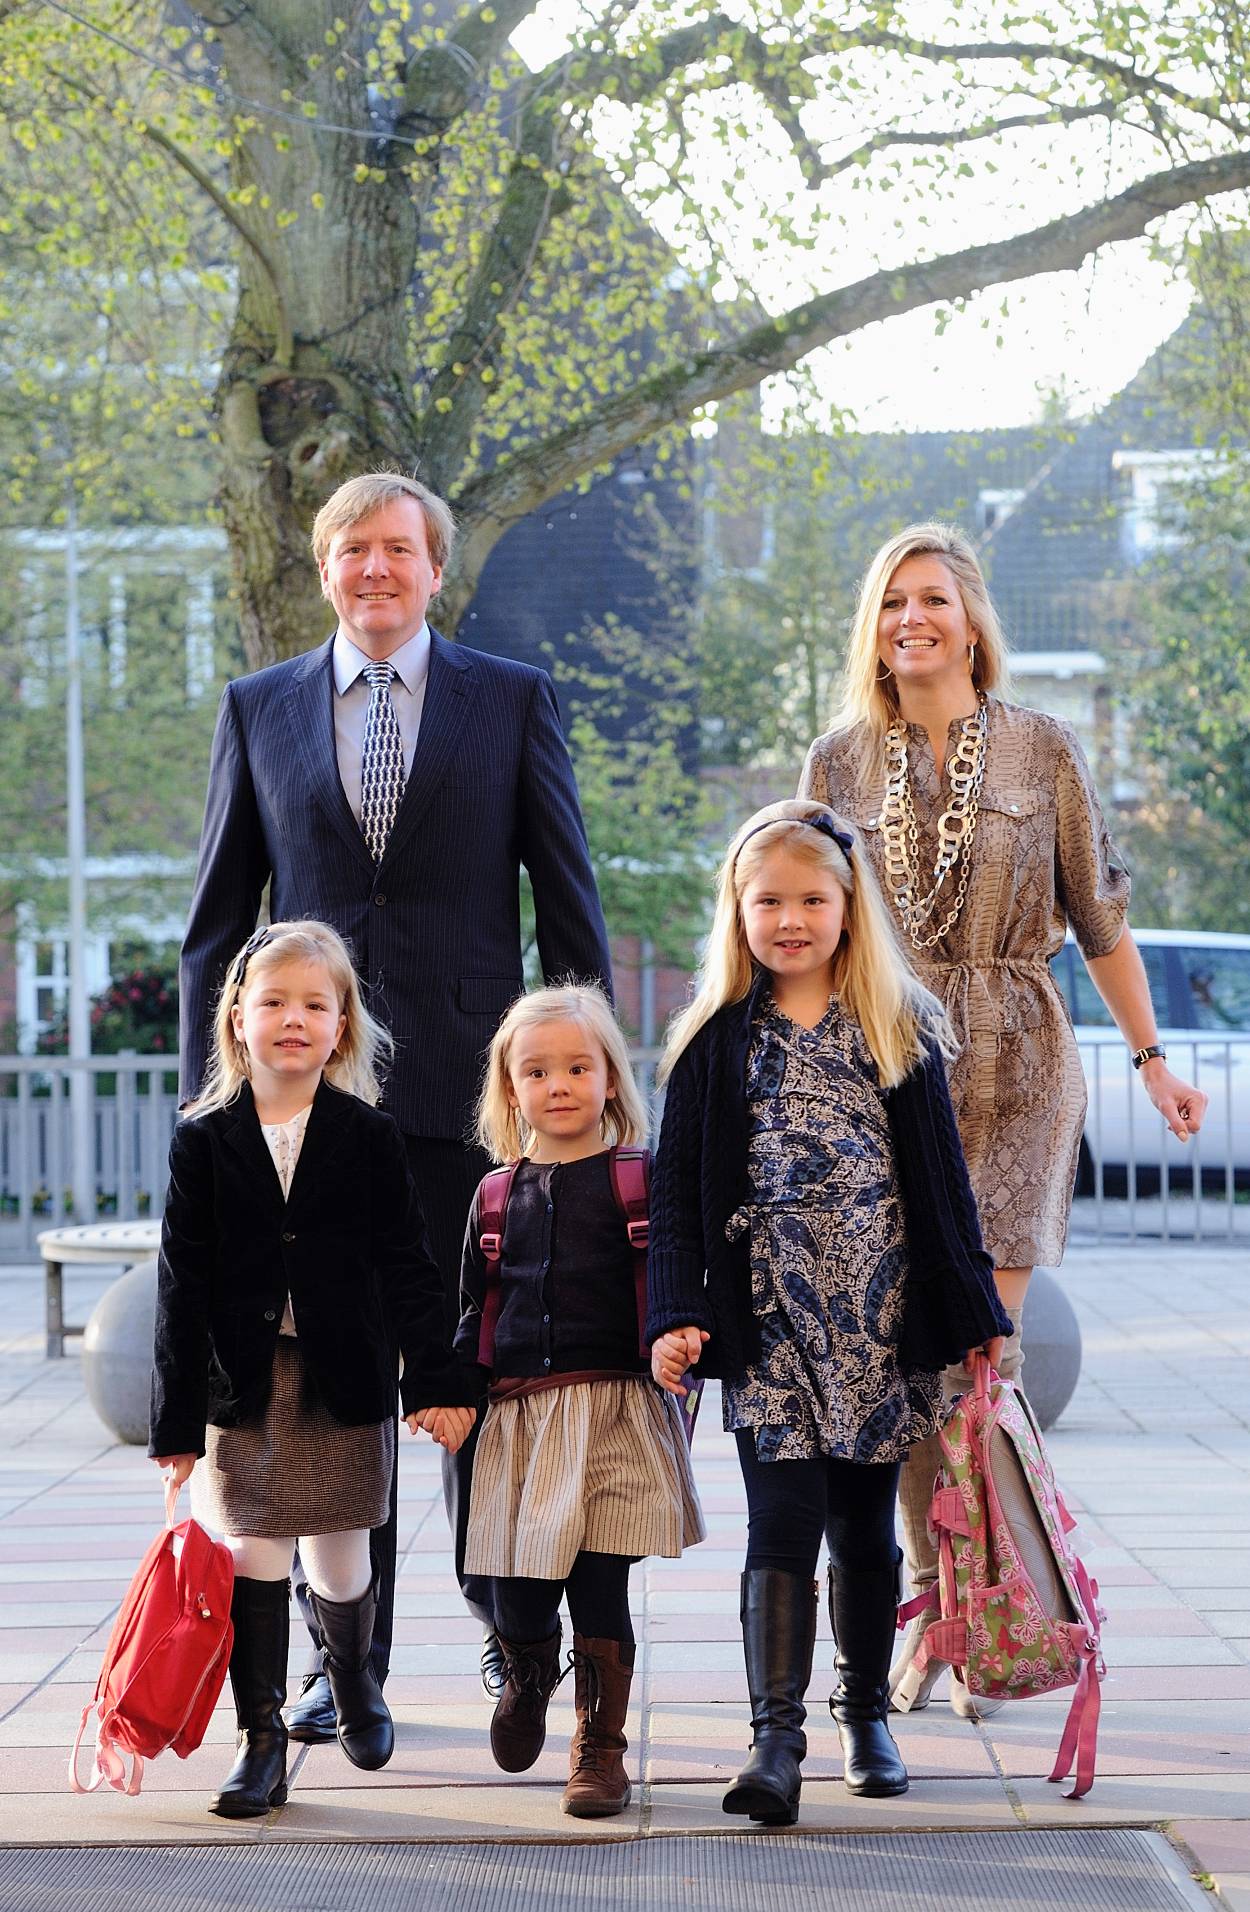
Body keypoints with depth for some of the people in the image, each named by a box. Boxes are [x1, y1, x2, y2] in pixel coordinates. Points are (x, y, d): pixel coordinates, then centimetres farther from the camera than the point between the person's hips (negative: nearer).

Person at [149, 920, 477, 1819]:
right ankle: (261, 1740, 5)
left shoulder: (368, 1137, -2)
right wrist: (177, 1416, -4)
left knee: (341, 1565, 9)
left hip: (346, 1385, 0)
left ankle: (354, 1682, 38)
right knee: (255, 1559, -3)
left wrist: (438, 1380, -7)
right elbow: (184, 1281, -1)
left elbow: (407, 1266, -1)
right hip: (243, 1384, 0)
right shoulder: (206, 1140, -1)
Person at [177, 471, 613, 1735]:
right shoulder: (259, 710, 10)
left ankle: (506, 1618, 22)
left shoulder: (513, 702, 5)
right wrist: (209, 1099, 4)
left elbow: (569, 907, 5)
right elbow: (218, 920, 11)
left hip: (466, 1083, -1)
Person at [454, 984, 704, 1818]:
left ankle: (600, 1746, 10)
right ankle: (529, 1679, 36)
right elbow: (478, 1305, 16)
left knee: (600, 1589, -4)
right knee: (517, 1599, 3)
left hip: (614, 1412, -3)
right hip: (519, 1415, 3)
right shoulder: (498, 1194, 12)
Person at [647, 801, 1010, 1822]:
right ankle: (776, 1740, -14)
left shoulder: (902, 1029, 6)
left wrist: (974, 1309, 6)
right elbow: (678, 1188, 1)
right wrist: (676, 1316, -8)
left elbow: (942, 1178, 8)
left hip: (882, 1320, 1)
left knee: (866, 1526, 10)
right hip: (771, 1324, -1)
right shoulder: (717, 1039, 4)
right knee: (783, 1522, -10)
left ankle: (868, 1714, 24)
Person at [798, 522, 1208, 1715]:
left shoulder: (1042, 750, 3)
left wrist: (1151, 1058, 6)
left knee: (984, 1348, -7)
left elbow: (1099, 918, 7)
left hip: (1010, 1074, -2)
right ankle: (927, 1603, 11)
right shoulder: (839, 761, 8)